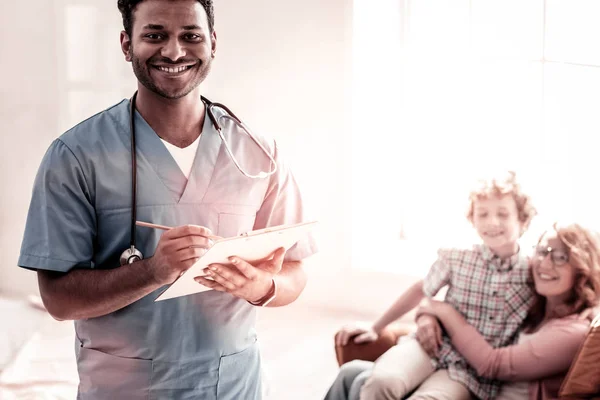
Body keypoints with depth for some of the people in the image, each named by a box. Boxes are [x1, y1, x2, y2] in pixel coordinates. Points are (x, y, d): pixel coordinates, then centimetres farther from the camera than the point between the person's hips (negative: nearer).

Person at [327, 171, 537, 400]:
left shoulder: (533, 273, -4)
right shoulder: (455, 259, 0)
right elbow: (421, 290, 16)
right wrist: (375, 328, 19)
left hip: (474, 371, -1)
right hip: (433, 345, 2)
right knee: (379, 382, -32)